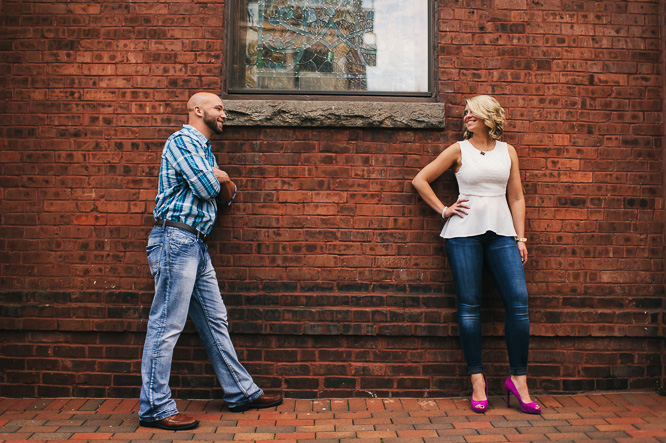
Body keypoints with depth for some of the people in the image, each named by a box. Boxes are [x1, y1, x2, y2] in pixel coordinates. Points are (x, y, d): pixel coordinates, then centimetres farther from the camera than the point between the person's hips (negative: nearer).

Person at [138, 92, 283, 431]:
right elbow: (206, 187, -16)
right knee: (167, 324, -7)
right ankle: (155, 408, -1)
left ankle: (241, 392, 20)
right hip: (175, 239, -10)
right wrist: (217, 177, 6)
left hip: (196, 245, 10)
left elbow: (227, 195, 22)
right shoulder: (181, 140, -5)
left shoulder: (204, 150, 25)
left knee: (215, 321, 12)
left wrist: (221, 179, 1)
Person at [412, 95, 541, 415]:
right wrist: (443, 209, 3)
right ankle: (477, 381, 6)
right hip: (464, 232, -2)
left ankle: (518, 379, 4)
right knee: (469, 305, -2)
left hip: (501, 232, 2)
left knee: (519, 302, -8)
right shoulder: (459, 150, 8)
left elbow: (516, 198, 13)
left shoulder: (507, 151, 14)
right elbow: (420, 180, 10)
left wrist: (520, 237, 6)